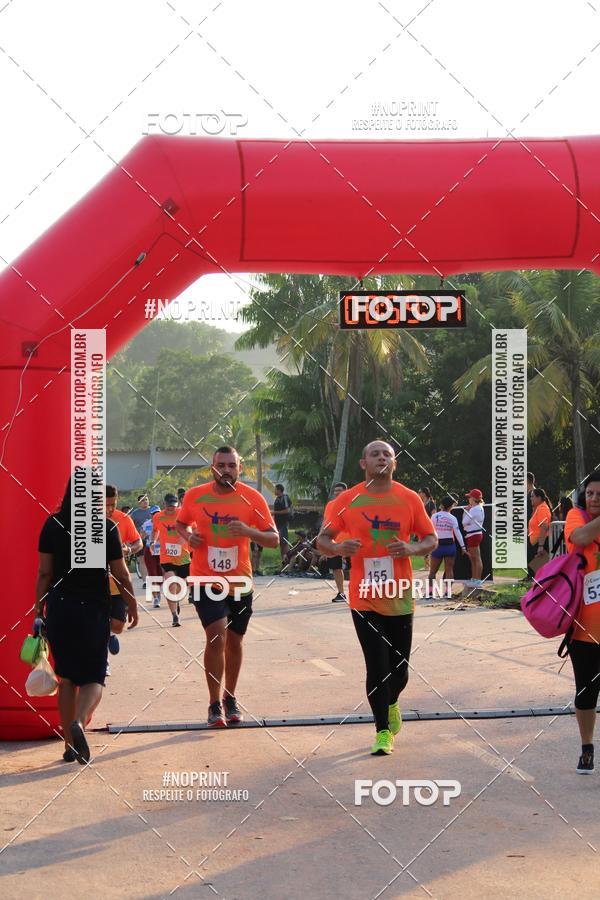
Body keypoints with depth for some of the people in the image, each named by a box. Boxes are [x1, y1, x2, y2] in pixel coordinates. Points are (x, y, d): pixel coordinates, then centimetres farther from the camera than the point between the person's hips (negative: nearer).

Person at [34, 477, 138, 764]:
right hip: (94, 608, -3)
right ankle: (79, 722, -22)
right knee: (93, 676, 6)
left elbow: (44, 572, 1)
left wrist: (39, 606, 10)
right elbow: (120, 573, -3)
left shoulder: (52, 525, -1)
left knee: (66, 677, 14)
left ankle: (70, 744, 15)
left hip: (59, 608, 3)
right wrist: (132, 603, 11)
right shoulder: (106, 528, -8)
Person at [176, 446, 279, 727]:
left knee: (234, 641, 15)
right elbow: (180, 524, 15)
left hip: (239, 582, 2)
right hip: (205, 580, -2)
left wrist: (248, 531, -25)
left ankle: (230, 699, 34)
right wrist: (188, 536, -8)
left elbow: (274, 539, -7)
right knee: (217, 635, -18)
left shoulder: (252, 498, -6)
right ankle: (215, 705, -9)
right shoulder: (194, 496, -4)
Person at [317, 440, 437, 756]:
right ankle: (383, 730, 14)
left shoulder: (409, 499, 1)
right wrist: (338, 548, -18)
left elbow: (431, 539, 8)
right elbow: (322, 539, 5)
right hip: (364, 599, -1)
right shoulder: (347, 500, -2)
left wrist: (412, 548, -14)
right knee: (377, 667, -4)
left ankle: (391, 703, 42)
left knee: (399, 669, 8)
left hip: (400, 599, 1)